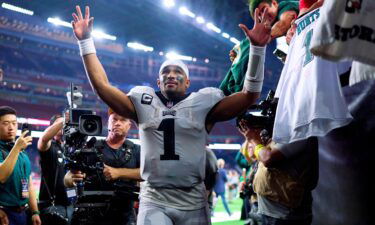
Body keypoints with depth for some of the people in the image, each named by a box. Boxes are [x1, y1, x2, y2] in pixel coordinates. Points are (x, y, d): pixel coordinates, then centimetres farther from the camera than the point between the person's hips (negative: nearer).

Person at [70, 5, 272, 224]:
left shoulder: (203, 104, 4)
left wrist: (257, 48, -13)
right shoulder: (145, 103, 8)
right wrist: (86, 42, 3)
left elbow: (250, 94, -4)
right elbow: (102, 85, 6)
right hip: (154, 201, 0)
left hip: (193, 203, 1)